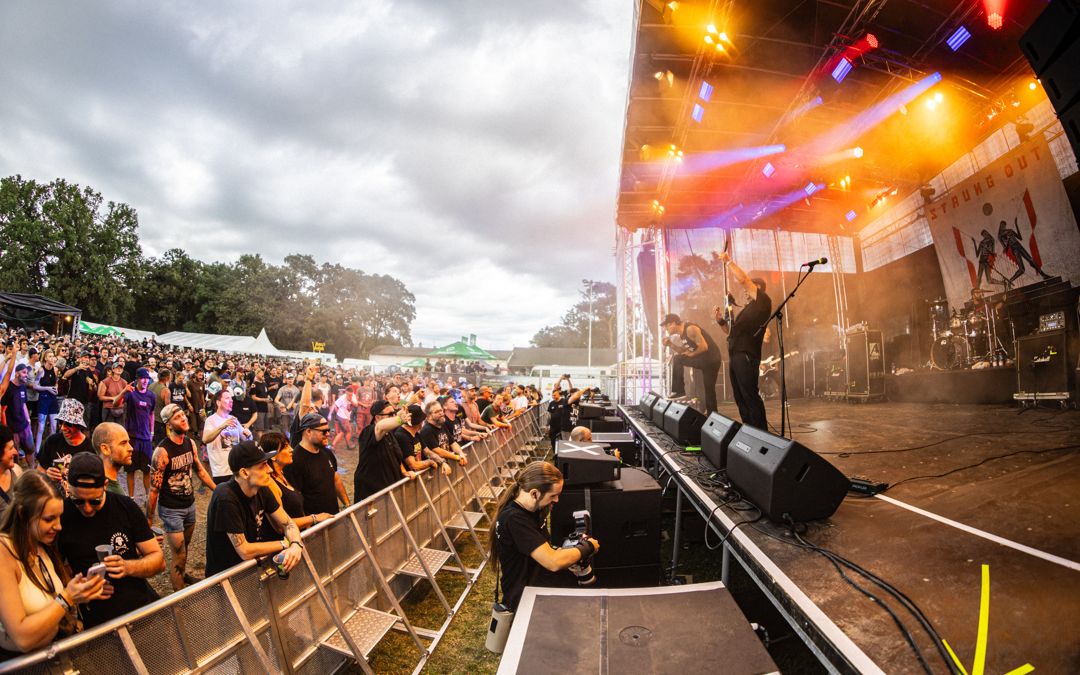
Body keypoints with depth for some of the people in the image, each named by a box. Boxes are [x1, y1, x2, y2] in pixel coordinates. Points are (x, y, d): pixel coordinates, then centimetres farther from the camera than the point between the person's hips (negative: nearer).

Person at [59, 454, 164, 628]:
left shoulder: (125, 507, -2)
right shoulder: (59, 517, -4)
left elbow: (158, 560, 1)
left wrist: (128, 567, -17)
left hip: (143, 603, 1)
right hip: (97, 620, -1)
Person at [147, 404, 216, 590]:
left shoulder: (190, 443, -2)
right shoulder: (162, 451, -22)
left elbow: (199, 470, 12)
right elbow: (154, 488, -16)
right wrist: (149, 518, -9)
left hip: (190, 504, 6)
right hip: (171, 509, -6)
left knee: (185, 547, 23)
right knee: (179, 554, 0)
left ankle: (181, 575, 45)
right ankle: (179, 594, 17)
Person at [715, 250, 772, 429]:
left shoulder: (763, 302, 1)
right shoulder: (747, 310, 26)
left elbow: (743, 279, -9)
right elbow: (734, 333, 28)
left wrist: (728, 261, -1)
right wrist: (722, 321, 13)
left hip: (746, 357, -9)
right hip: (735, 357, 9)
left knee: (750, 397, -11)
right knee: (741, 399, 10)